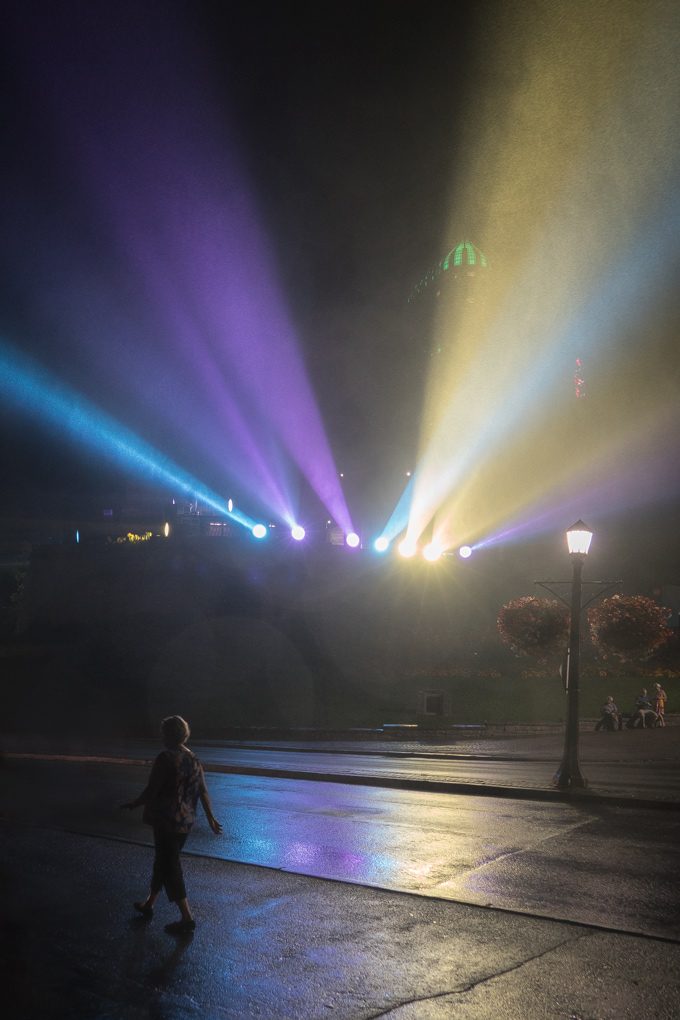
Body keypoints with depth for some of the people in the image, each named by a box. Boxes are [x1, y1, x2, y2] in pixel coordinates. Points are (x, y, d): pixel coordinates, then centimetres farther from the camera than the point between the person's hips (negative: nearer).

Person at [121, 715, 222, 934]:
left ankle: (187, 918, 0)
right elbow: (203, 792, 8)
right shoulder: (194, 759, 4)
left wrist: (133, 805, 2)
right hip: (186, 821, 8)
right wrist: (211, 818, 16)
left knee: (170, 867, 0)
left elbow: (151, 791, -15)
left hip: (166, 822, -7)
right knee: (162, 861, 22)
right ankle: (148, 905, 36)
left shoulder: (165, 759, -17)